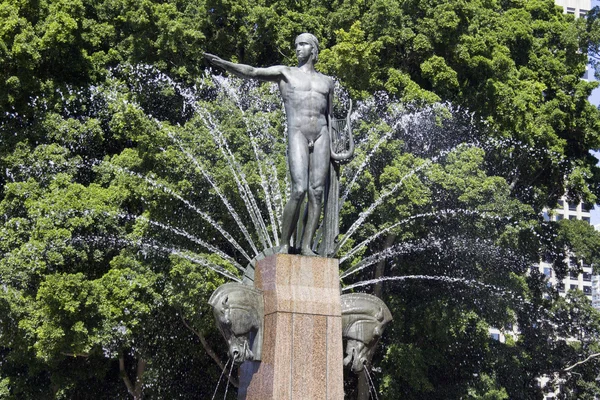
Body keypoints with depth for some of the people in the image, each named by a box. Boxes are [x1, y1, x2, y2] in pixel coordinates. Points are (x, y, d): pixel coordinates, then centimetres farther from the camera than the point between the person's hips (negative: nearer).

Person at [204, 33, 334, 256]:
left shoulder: (326, 81, 22)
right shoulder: (284, 72, 12)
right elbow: (251, 72, -2)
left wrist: (331, 147, 11)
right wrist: (223, 64, -19)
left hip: (321, 136, 4)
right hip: (297, 135, -3)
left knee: (317, 192, -7)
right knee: (299, 190, -18)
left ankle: (307, 246, -6)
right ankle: (284, 245, -10)